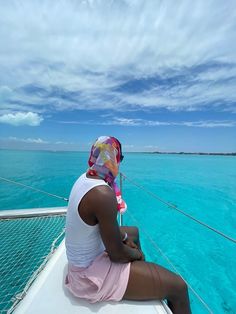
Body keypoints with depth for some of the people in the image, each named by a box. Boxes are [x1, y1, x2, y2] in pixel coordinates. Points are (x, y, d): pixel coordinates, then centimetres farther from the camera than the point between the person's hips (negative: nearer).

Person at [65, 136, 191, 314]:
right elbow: (117, 255, -23)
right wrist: (138, 254, -3)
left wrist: (124, 237, 5)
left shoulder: (85, 179, -4)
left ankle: (146, 273, 47)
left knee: (133, 231, 29)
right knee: (178, 286, -6)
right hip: (91, 274, -8)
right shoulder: (103, 193, -33)